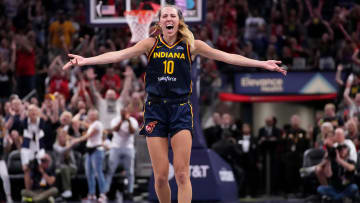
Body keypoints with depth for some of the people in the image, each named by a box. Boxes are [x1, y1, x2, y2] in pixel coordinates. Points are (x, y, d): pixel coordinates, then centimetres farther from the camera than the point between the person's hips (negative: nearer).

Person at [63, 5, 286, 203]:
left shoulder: (190, 45, 4)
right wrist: (85, 60, -17)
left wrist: (262, 63, -1)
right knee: (161, 176, -4)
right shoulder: (151, 44, 3)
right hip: (155, 109, 1)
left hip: (181, 109, -1)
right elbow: (119, 55, -5)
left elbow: (226, 56, 4)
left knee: (182, 173, -11)